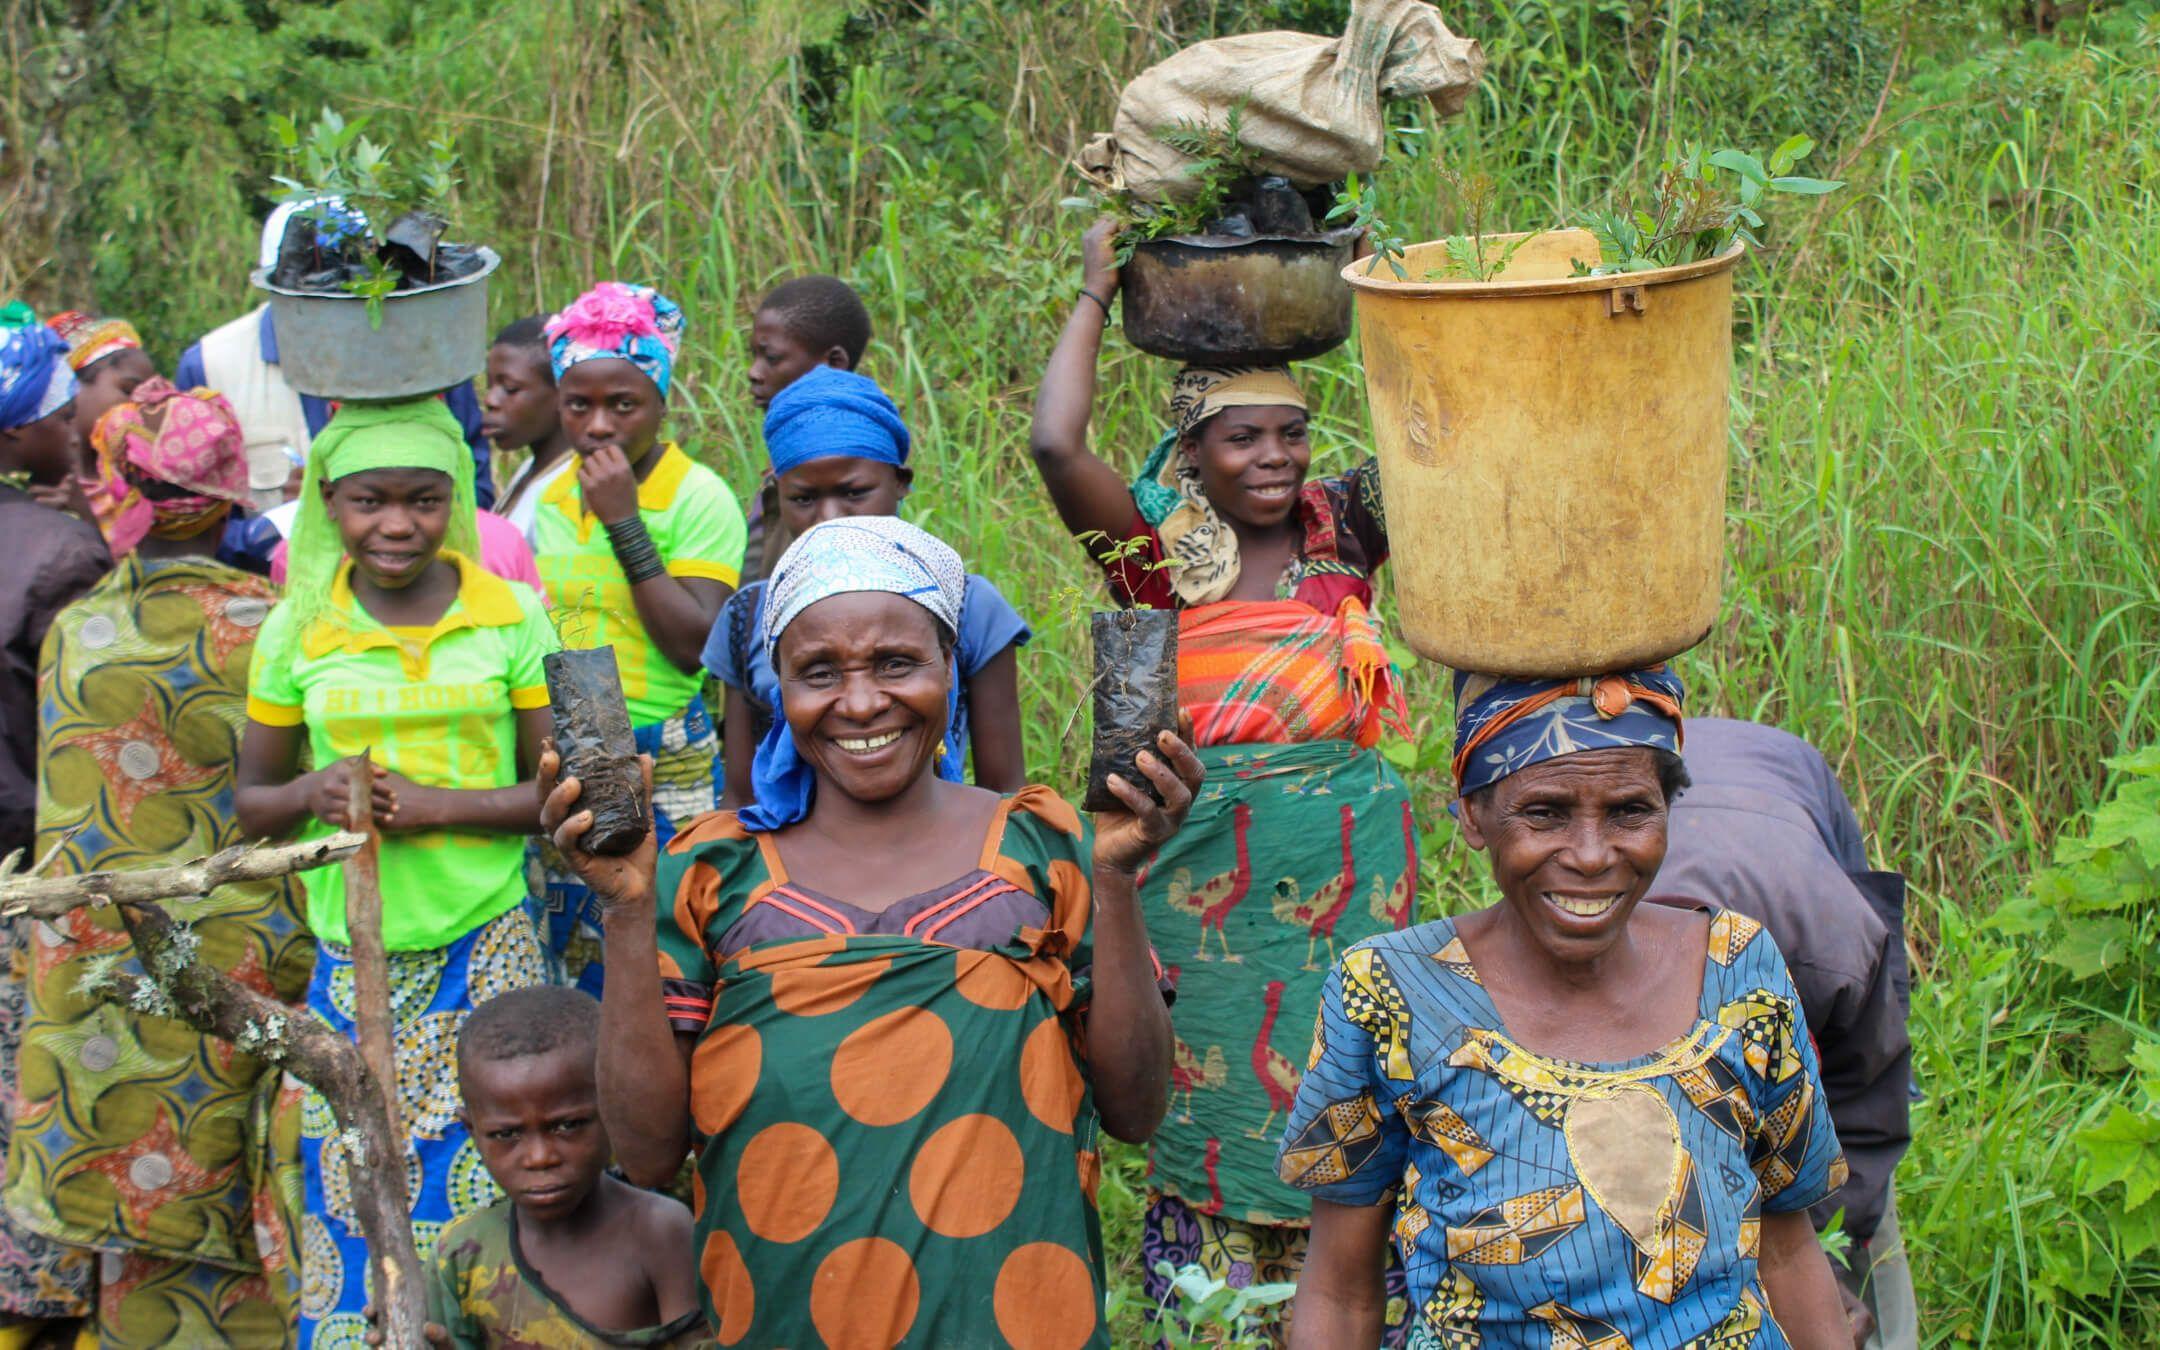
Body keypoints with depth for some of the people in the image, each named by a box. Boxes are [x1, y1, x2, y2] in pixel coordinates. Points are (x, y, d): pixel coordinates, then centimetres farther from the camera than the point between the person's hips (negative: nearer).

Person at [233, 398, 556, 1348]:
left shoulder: (510, 618, -2)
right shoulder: (296, 629, 2)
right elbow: (251, 803, 10)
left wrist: (435, 805, -14)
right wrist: (311, 792, -12)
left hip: (488, 947, -1)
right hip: (353, 956, 1)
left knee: (485, 1180, 0)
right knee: (354, 1190, 4)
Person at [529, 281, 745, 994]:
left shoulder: (699, 497, -10)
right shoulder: (553, 494, 8)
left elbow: (696, 644, -21)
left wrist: (625, 523, -21)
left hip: (665, 772, -6)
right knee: (572, 959, 11)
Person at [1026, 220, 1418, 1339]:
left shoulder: (1343, 532, 3)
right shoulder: (1156, 555, -4)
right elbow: (1057, 446, -19)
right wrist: (1097, 295, -8)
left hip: (1346, 870, 2)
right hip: (1206, 883, -2)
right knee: (1211, 1098, 7)